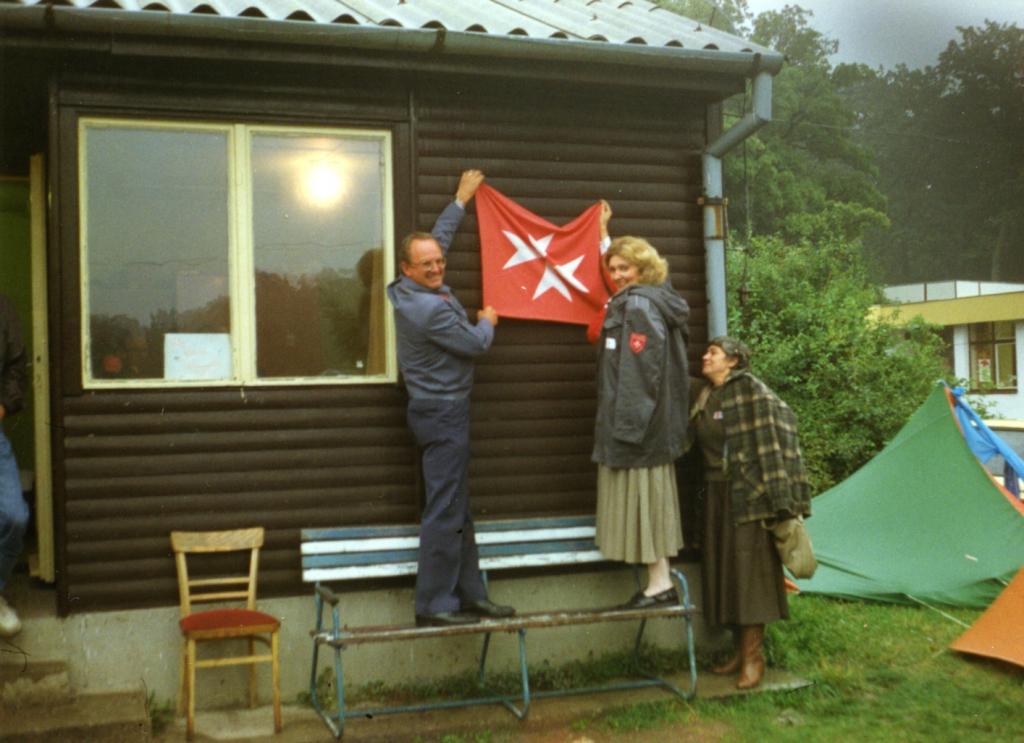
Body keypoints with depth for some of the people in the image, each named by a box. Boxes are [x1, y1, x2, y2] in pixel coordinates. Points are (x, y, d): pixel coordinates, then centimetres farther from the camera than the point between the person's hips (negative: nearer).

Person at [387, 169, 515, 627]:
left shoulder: (407, 292, 7)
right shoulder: (431, 308, -22)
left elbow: (438, 235, 22)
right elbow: (475, 344, -10)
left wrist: (461, 198, 30)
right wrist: (488, 321, 12)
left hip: (439, 410, 11)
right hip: (444, 413, -11)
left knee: (457, 508, 13)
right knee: (444, 511, -7)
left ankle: (469, 594, 20)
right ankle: (434, 605, -3)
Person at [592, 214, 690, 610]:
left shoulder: (637, 304, -14)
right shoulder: (656, 300, 14)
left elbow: (638, 368, -20)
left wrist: (627, 423, -20)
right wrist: (605, 231, 42)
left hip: (635, 418, -10)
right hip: (655, 422, 10)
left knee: (641, 496, -5)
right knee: (650, 499, 11)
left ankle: (659, 583, -2)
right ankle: (661, 580, 16)